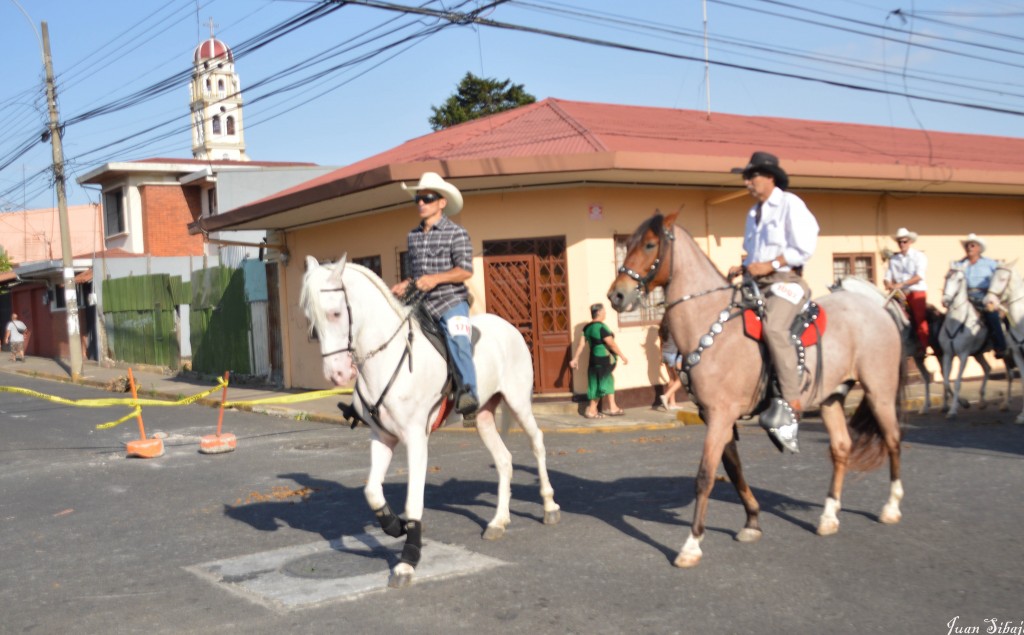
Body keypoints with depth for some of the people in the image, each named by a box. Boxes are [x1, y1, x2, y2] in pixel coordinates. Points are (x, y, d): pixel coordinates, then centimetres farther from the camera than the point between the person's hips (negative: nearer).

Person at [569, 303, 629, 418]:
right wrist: (622, 356, -10)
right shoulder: (601, 327, -18)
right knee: (600, 384, 0)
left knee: (608, 382, 17)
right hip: (603, 359, -9)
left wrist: (575, 358, 8)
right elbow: (611, 344, -18)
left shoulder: (587, 327, 7)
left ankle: (612, 407, 23)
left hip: (594, 358, 9)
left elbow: (581, 344, 6)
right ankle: (591, 410, 5)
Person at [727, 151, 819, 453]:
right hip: (756, 284, 9)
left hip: (785, 281, -9)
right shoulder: (753, 213, 22)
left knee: (773, 327, -33)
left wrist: (769, 265, -16)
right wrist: (742, 268, 6)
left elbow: (805, 248, -10)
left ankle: (792, 405, -33)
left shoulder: (790, 204, -1)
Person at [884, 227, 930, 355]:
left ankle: (923, 348, -2)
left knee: (920, 321, -6)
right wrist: (889, 285, -16)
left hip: (917, 292, -3)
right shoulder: (893, 259, 12)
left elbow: (919, 276, -12)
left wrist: (901, 284, -22)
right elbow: (888, 276, 8)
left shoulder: (919, 256, 0)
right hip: (900, 294, 3)